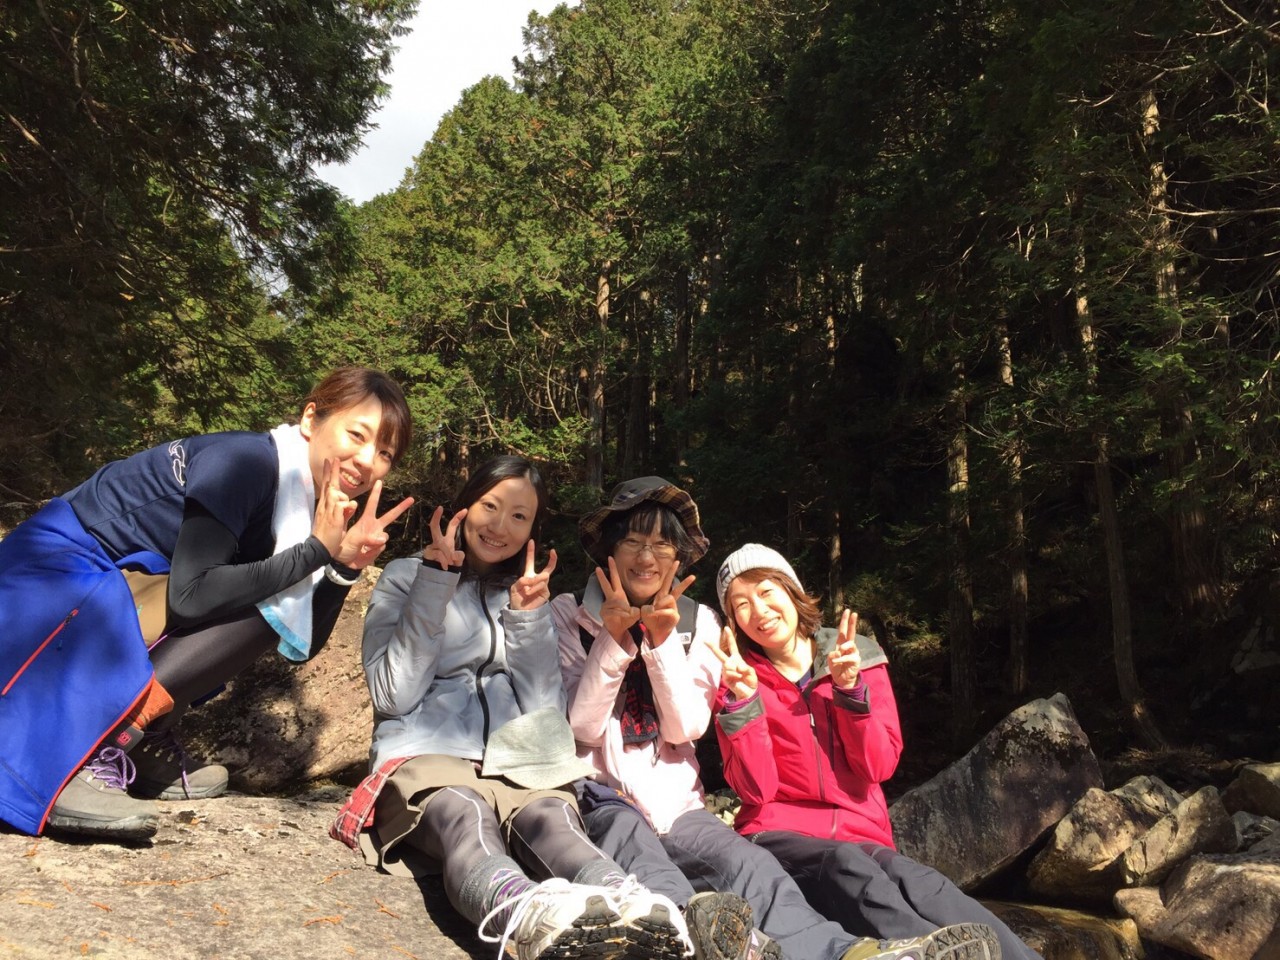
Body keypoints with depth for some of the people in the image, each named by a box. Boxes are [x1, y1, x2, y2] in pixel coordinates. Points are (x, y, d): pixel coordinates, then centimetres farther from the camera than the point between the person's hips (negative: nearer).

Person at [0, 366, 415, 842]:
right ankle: (63, 767, -27)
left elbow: (301, 644, 2)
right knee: (262, 609, -23)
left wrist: (345, 564, -13)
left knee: (270, 611, -6)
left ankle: (143, 747, -2)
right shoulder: (246, 462, -23)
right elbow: (191, 594, -30)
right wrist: (315, 551, -25)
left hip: (120, 579, 8)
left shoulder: (304, 502, 2)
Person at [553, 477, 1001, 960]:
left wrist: (662, 642, -13)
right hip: (599, 798, -3)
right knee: (632, 845, -38)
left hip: (675, 804, 3)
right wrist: (612, 638, -16)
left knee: (746, 863, -29)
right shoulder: (569, 615, 2)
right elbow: (579, 727, -7)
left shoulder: (697, 622, 10)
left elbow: (684, 729, -1)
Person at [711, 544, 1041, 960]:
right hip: (782, 836, -1)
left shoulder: (859, 657, 6)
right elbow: (756, 789, -8)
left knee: (913, 880, -34)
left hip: (862, 835, 2)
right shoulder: (736, 680, 3)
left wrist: (850, 689, -14)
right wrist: (743, 701, -18)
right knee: (847, 867, -37)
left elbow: (879, 766, -1)